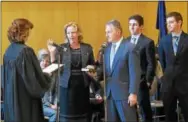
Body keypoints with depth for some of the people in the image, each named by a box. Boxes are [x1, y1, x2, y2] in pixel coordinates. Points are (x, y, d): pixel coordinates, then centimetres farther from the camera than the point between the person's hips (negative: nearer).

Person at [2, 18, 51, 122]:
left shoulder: (8, 51, 4)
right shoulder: (26, 51, -18)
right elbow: (35, 78, -18)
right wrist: (47, 76, 3)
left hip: (11, 99, 8)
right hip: (26, 101, -7)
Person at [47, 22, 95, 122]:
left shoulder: (87, 48, 6)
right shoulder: (61, 48, 2)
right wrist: (52, 52, -12)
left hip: (83, 85, 1)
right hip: (67, 85, -1)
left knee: (82, 114, 5)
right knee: (67, 114, 1)